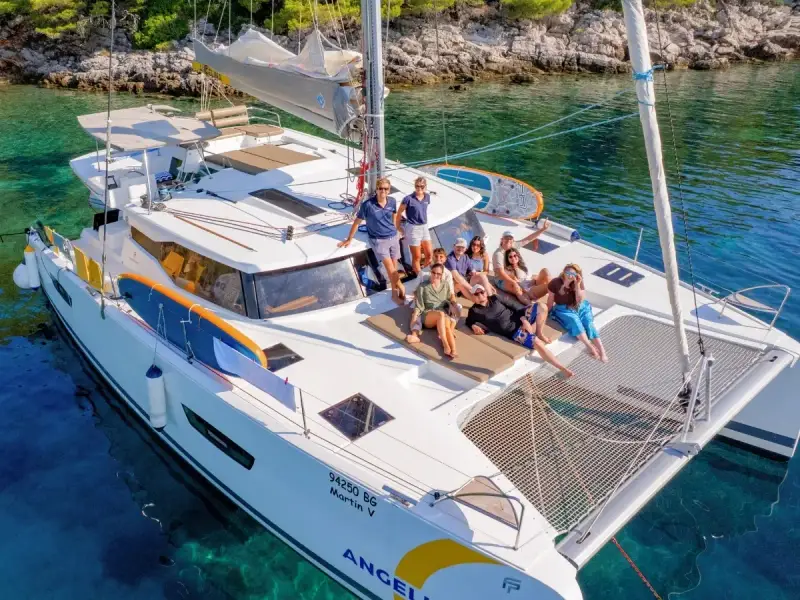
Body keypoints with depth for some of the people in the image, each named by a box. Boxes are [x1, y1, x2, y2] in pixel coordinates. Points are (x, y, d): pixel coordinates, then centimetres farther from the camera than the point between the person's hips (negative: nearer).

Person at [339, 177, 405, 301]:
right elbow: (357, 222, -7)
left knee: (394, 266, 10)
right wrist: (349, 239, 1)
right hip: (378, 240, -4)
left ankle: (395, 290, 26)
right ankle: (401, 288, 9)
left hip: (393, 237, 4)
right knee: (389, 267, -11)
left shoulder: (392, 201, -6)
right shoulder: (367, 204, -18)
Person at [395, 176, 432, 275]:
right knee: (416, 257, 5)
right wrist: (398, 228, -1)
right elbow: (399, 213, -7)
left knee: (429, 255, 9)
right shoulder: (408, 199, -17)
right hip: (413, 229, -6)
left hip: (424, 227, 6)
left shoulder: (427, 197, 1)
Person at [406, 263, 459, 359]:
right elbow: (418, 306, 3)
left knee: (447, 326, -34)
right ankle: (445, 345, -46)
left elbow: (452, 302, 16)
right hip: (427, 316, -2)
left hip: (443, 316, 2)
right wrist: (413, 321, -11)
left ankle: (454, 350, -56)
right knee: (441, 314, -37)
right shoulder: (423, 286, 8)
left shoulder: (445, 286, 17)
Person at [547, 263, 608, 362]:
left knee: (589, 323, -21)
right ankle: (589, 346, -37)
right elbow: (551, 299, -3)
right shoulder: (555, 283, -13)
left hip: (580, 307, 3)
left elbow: (580, 300, -13)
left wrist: (577, 285, -22)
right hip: (563, 309, -2)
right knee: (574, 321, -32)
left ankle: (601, 349, -30)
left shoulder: (579, 284, -4)